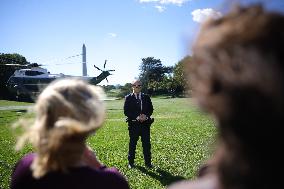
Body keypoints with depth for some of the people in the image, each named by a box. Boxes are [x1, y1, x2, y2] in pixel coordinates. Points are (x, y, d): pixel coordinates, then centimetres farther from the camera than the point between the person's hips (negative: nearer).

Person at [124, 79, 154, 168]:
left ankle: (148, 162, 15)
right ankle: (131, 162, 19)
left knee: (147, 144, 4)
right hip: (133, 124, -2)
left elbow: (151, 109, 9)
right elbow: (126, 111, -5)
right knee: (132, 144, 7)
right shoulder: (128, 98, 1)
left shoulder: (146, 97, 10)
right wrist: (136, 117, -16)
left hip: (145, 123, 2)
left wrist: (146, 115, -11)